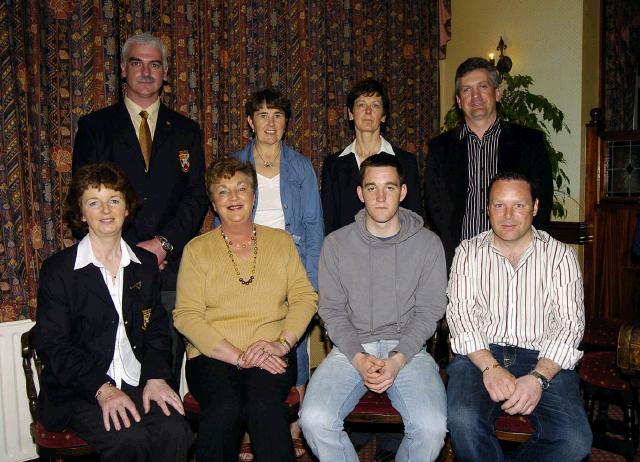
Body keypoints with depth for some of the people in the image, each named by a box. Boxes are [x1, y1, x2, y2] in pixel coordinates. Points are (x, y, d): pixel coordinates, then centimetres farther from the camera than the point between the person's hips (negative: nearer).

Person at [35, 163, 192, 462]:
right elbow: (51, 345, -6)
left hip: (137, 383, 3)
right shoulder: (57, 269, -1)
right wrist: (102, 389, -18)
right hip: (78, 392, -3)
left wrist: (156, 376, -5)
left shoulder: (146, 263, 11)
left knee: (175, 432, -23)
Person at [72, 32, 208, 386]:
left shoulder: (186, 131, 13)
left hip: (172, 267, 1)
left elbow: (197, 195, 5)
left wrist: (164, 242, -9)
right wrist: (128, 250, -8)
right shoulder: (94, 127, 8)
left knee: (168, 370, 6)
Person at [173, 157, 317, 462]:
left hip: (272, 357, 1)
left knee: (265, 405, -31)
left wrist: (282, 343, -10)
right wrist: (239, 356, -13)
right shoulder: (197, 249, 8)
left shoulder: (281, 241, 15)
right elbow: (186, 316, -2)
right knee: (225, 408, -31)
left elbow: (305, 296, 8)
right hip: (212, 356, 0)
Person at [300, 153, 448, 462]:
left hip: (407, 349, 0)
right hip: (351, 348, 1)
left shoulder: (428, 244, 3)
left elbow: (428, 312, 1)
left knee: (432, 427, -25)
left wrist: (397, 359, -13)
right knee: (314, 420, -24)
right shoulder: (336, 244, 4)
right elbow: (332, 311, 2)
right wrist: (359, 358, -13)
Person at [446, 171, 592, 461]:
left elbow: (570, 322, -1)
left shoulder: (561, 256, 7)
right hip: (479, 353, 0)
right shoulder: (468, 252, 8)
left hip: (543, 359, 1)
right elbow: (460, 314, -1)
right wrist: (490, 367, -17)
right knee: (463, 421, -31)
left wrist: (539, 377, -17)